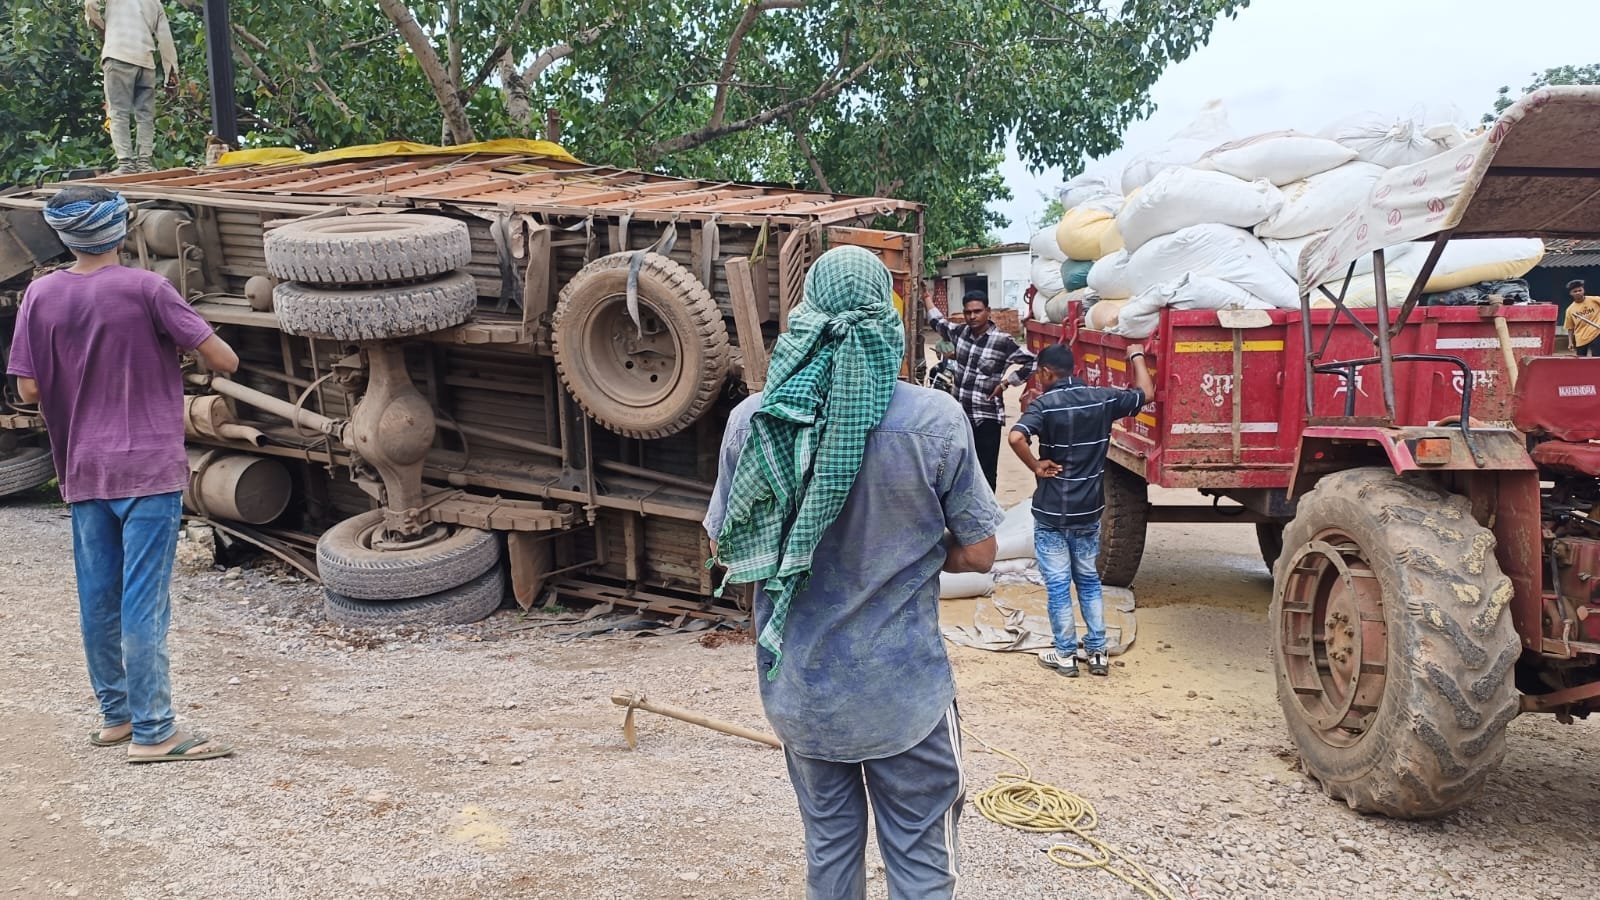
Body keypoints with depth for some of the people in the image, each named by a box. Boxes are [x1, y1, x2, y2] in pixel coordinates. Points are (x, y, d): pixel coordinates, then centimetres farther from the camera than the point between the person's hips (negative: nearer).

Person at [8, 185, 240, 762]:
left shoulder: (40, 295, 1)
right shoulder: (145, 289, -11)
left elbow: (28, 390, 2)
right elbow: (223, 360, -12)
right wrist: (192, 352, 9)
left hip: (82, 471, 5)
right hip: (148, 467, -5)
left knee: (98, 598, 14)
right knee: (144, 602, -3)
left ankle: (115, 713, 26)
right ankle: (151, 732, 0)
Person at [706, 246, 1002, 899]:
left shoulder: (752, 421, -9)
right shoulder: (934, 420, -16)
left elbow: (726, 550, 2)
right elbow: (977, 554, -7)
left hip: (801, 690, 3)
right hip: (905, 692, -3)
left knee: (829, 845, 21)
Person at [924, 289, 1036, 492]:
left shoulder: (1002, 341, -11)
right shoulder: (960, 332, 5)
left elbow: (1031, 362, -9)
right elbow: (938, 322, 25)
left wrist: (1006, 382, -9)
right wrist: (927, 297, 32)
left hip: (986, 416, -5)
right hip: (960, 414, 5)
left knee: (986, 472, -1)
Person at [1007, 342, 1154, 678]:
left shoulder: (1045, 403, -15)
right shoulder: (1102, 398, -2)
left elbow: (1016, 437, -32)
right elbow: (1146, 394, 13)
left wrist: (1036, 467, -16)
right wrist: (1137, 356, 26)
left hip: (1051, 511, -4)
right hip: (1088, 510, 4)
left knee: (1058, 584, 6)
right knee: (1089, 580, 19)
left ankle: (1065, 655, 14)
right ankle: (1097, 653, 21)